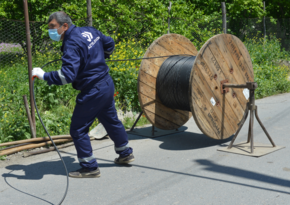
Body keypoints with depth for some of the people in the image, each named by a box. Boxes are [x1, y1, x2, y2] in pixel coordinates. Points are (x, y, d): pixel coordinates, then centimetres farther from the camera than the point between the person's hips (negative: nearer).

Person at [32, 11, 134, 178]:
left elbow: (67, 75, -30)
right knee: (112, 121, 25)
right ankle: (126, 154, 41)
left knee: (78, 130, 2)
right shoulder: (89, 31, 5)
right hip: (107, 84, 10)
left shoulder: (72, 44, -21)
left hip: (92, 92, -10)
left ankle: (90, 168, 9)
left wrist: (43, 75, -22)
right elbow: (109, 43, 20)